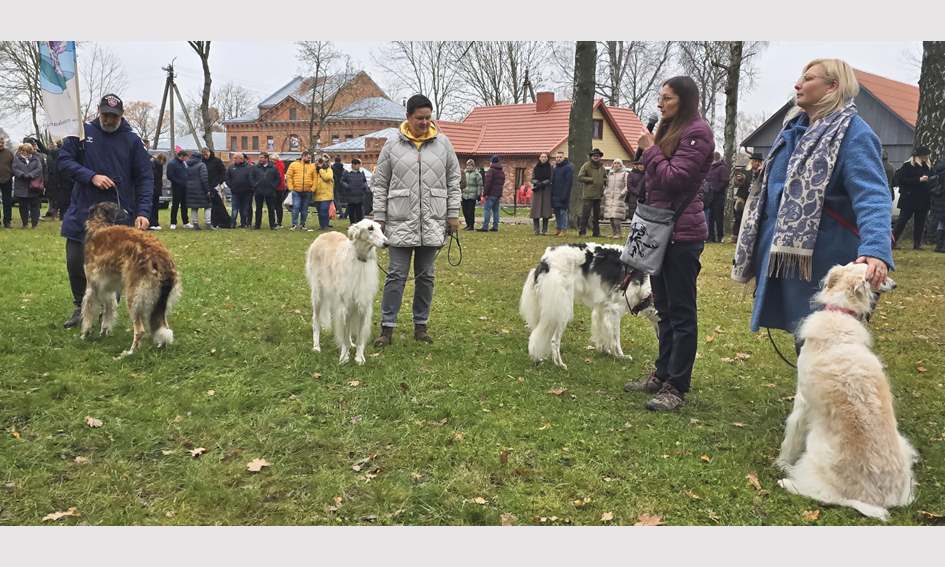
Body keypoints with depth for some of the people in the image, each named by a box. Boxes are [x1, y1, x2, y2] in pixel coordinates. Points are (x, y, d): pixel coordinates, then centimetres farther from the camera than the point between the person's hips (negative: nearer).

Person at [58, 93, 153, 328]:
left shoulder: (132, 140, 0)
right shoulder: (82, 132, 3)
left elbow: (145, 178, -1)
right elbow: (64, 160, 2)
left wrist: (143, 212, -12)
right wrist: (91, 176, -15)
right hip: (83, 212, 2)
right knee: (75, 262, 4)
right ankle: (81, 307, 26)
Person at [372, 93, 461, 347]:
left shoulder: (443, 143, 6)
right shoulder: (393, 145, 1)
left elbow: (453, 180, 10)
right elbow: (379, 184, 4)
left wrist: (453, 214, 4)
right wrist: (379, 219, -1)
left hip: (432, 223, 2)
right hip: (400, 222, -2)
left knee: (425, 276, 10)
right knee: (396, 276, 0)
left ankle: (421, 325, 21)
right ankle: (387, 327, 7)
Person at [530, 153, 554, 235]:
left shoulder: (550, 167, 4)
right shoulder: (536, 167, 10)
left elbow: (550, 179, -3)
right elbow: (533, 179, 6)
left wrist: (541, 183, -16)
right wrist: (537, 183, -15)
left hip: (546, 191, -1)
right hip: (537, 191, 1)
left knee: (546, 209, -4)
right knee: (536, 209, -5)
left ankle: (544, 230, 1)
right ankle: (536, 230, -3)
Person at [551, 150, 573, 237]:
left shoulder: (568, 168, -7)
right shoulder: (555, 168, 17)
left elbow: (568, 182, -14)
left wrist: (565, 195, -20)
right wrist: (552, 193, 12)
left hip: (563, 195, -7)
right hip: (555, 195, 7)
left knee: (563, 212, -7)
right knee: (557, 212, 10)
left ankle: (564, 230, -3)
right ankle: (557, 228, 16)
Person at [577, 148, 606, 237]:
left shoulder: (602, 167, 14)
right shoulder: (586, 165, -4)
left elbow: (605, 178, 26)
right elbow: (580, 177, -10)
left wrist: (604, 180, 3)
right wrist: (591, 179, -14)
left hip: (598, 195, 6)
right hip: (588, 195, -6)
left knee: (597, 215, 12)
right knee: (585, 214, -9)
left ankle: (596, 232, 19)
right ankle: (582, 231, -4)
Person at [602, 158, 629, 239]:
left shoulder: (625, 174, 5)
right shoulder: (610, 174, 20)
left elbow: (627, 185, -2)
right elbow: (606, 185, 27)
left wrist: (623, 193, -13)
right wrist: (605, 192, 13)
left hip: (618, 198, -5)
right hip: (609, 197, 5)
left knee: (616, 217, -14)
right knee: (610, 217, 2)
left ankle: (618, 233, -8)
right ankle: (613, 232, 10)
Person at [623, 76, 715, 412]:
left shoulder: (697, 132, -10)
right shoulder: (668, 130, 18)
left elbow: (674, 177, -19)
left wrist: (651, 150, -8)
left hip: (682, 233, -9)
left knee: (681, 311, -4)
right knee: (663, 308, 15)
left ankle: (677, 387, 1)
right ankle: (663, 374, 25)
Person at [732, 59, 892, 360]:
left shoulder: (852, 132, -12)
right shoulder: (796, 127, 15)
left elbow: (872, 196, -25)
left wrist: (876, 250, -40)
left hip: (822, 264, -8)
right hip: (785, 255, 8)